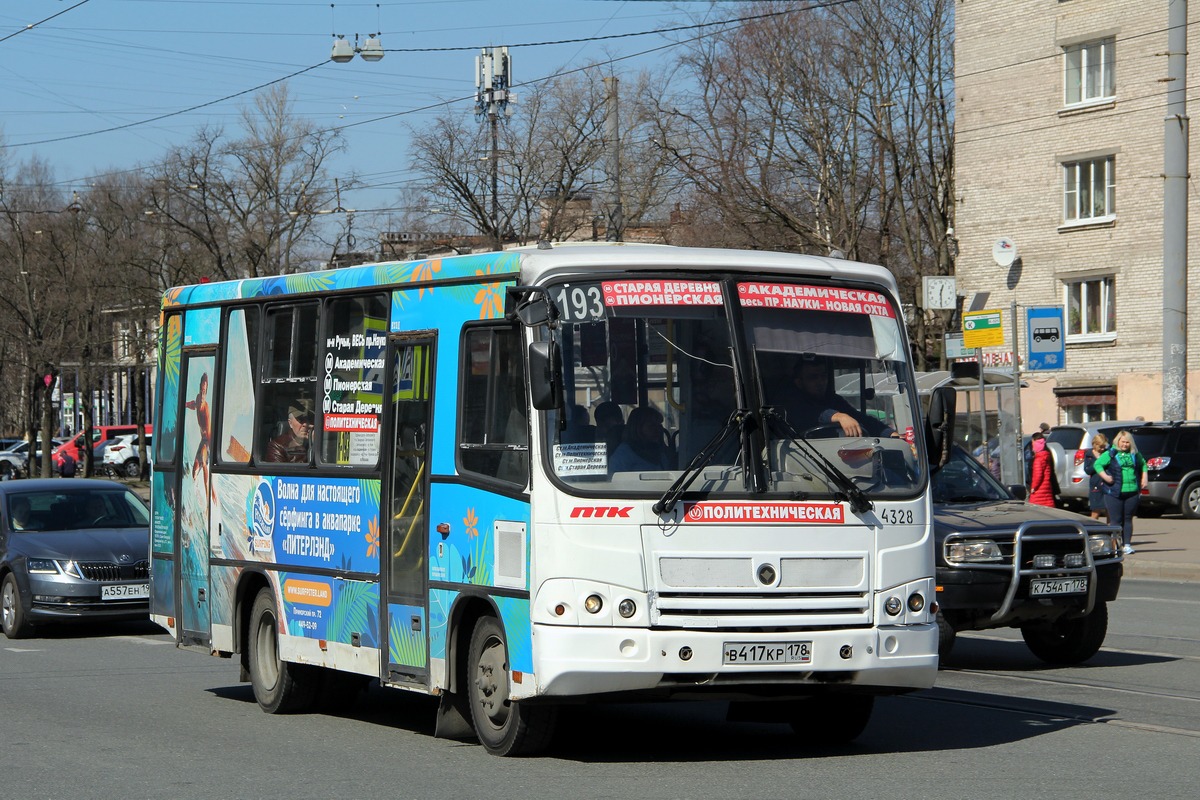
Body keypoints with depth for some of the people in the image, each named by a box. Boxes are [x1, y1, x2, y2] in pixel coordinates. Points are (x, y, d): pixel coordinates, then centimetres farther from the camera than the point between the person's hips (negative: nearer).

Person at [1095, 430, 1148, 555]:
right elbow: (1097, 464, -4)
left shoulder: (1135, 455, 13)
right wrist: (1104, 476, -19)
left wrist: (1144, 478, 16)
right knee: (1116, 520, -4)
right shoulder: (1110, 454, -1)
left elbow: (1143, 464, 29)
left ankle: (1127, 545, 10)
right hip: (1114, 493, -4)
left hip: (1132, 492, 4)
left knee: (1128, 519, 6)